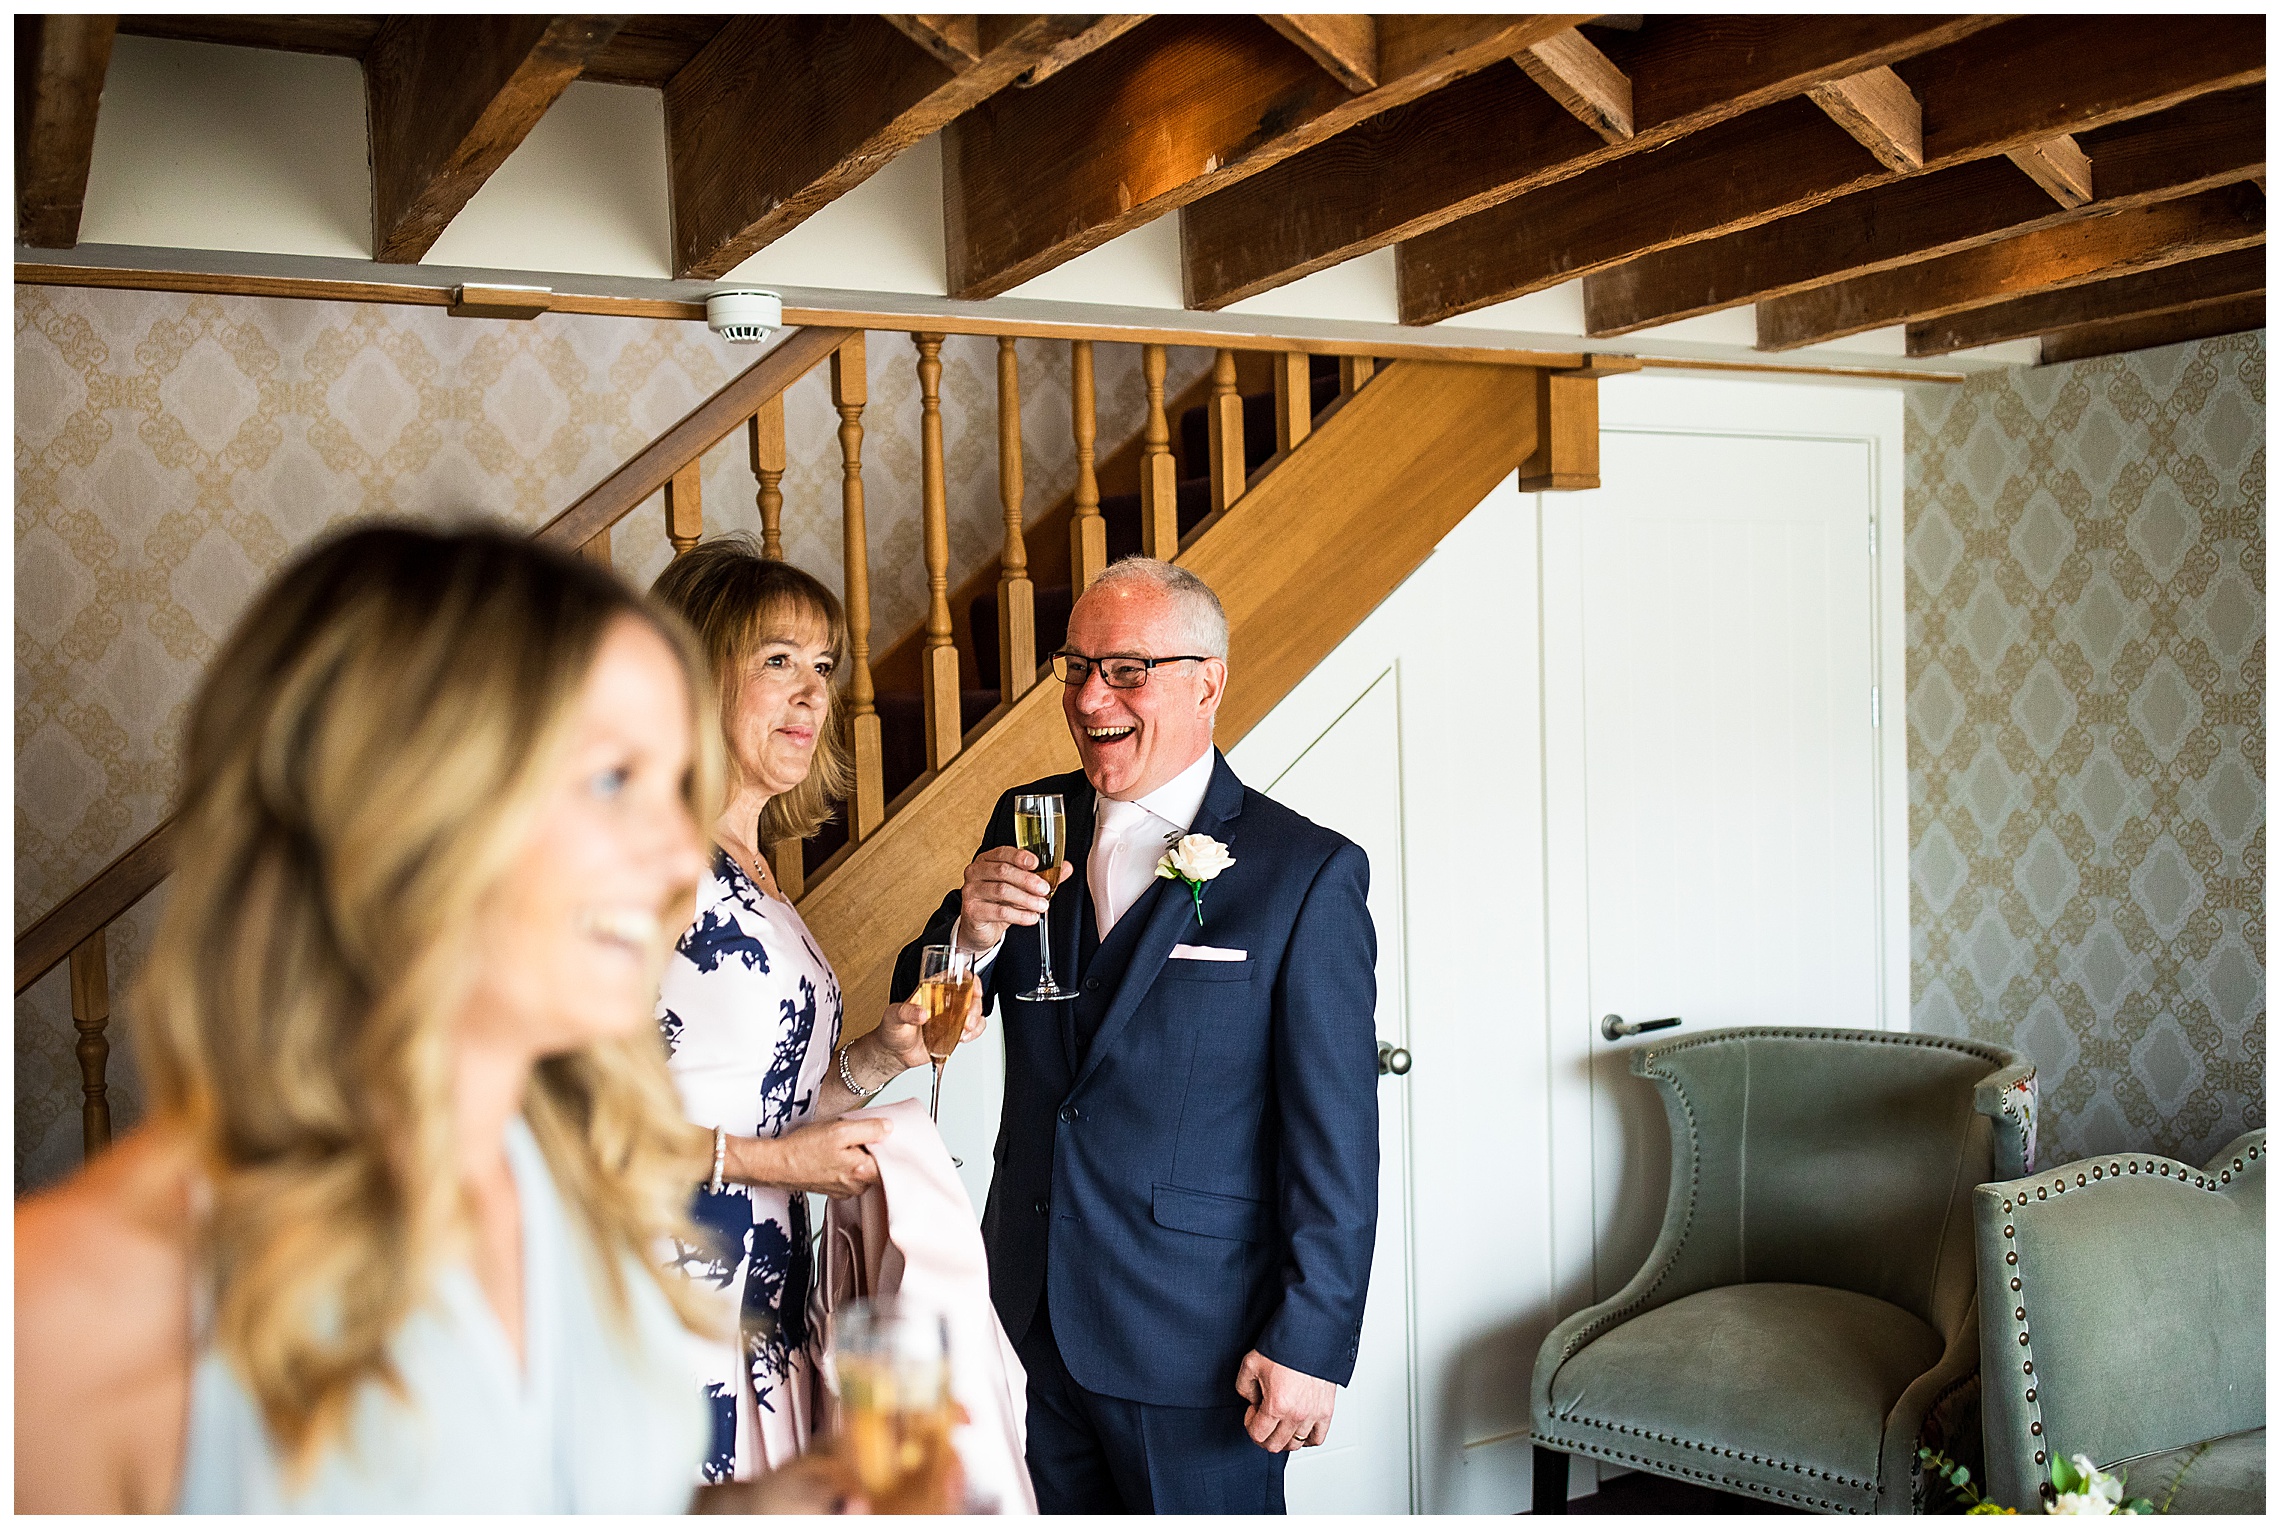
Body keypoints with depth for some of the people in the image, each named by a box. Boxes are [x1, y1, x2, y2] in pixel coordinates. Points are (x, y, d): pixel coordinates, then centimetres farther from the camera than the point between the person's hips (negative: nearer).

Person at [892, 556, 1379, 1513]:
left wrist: (1311, 1342, -12)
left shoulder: (1307, 874, -12)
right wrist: (969, 932, -13)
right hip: (1031, 1314, 5)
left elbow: (1336, 1141, -11)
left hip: (1196, 1334, -5)